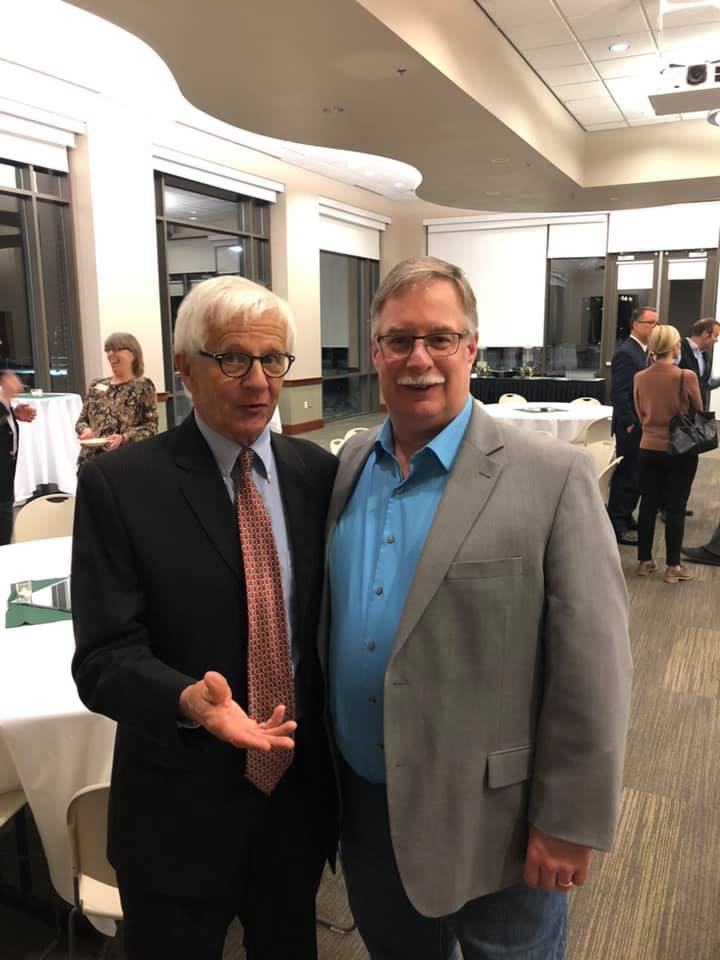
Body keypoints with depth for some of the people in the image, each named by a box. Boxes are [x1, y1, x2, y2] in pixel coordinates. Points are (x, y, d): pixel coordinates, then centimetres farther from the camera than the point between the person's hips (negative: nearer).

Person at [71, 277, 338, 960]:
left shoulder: (318, 472, -3)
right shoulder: (118, 485, -14)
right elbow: (105, 657, -16)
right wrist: (187, 699, -34)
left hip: (302, 790, 4)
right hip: (181, 806, -3)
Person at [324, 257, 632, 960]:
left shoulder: (552, 478, -17)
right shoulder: (349, 466, 0)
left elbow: (591, 670, -15)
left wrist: (568, 825, -12)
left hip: (488, 822, -4)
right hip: (363, 805, 5)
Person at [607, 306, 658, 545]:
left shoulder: (644, 352, 12)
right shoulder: (626, 353, -16)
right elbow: (618, 394, -20)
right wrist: (630, 424, -18)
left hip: (643, 426, 9)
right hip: (631, 427, -9)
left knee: (635, 475, 16)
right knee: (626, 476, -2)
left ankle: (625, 516, 28)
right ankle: (617, 526, 8)